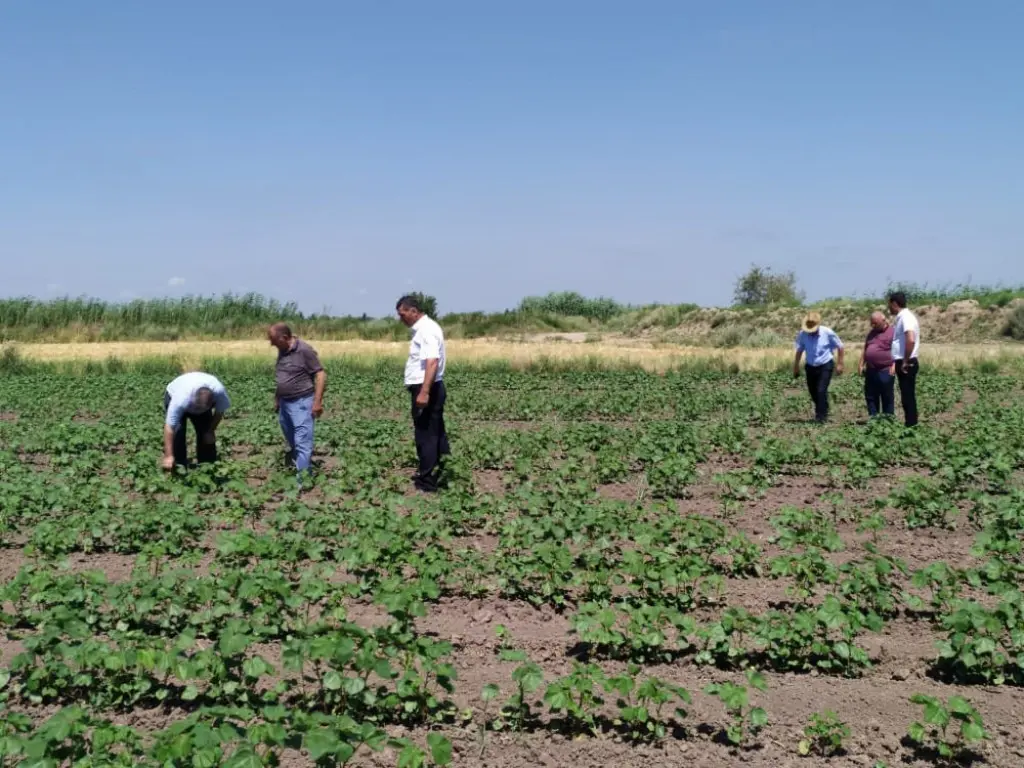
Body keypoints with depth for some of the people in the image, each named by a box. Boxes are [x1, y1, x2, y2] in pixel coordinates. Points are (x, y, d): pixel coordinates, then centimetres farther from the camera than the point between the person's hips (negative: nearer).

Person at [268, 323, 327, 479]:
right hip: (285, 402, 8)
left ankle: (302, 478, -8)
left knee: (302, 441, -9)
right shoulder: (282, 351, 7)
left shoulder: (304, 350, -16)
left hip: (302, 403, -8)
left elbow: (321, 375, -16)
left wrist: (317, 402, -20)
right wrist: (276, 399, 21)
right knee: (291, 440, 19)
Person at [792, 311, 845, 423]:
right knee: (813, 391, 12)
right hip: (810, 367, 4)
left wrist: (840, 364, -3)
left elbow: (840, 347, -4)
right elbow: (799, 351, 4)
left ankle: (821, 416, -4)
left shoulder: (827, 332, -17)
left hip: (825, 366, -4)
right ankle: (820, 411, 37)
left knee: (821, 390, -14)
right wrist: (796, 367, 7)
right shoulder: (802, 334, -11)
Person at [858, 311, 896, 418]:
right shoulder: (872, 332, 16)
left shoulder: (893, 332, -6)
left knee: (887, 398, 1)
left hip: (885, 371, -7)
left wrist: (894, 366, -19)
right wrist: (861, 365, 15)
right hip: (871, 371, 7)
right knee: (870, 397, 10)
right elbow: (865, 350, 22)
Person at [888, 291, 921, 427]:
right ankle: (910, 425, 18)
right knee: (906, 397, 13)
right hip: (902, 362, 10)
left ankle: (911, 426, -2)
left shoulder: (905, 317, -16)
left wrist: (905, 362, -21)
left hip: (906, 364, -10)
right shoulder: (902, 317, 15)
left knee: (908, 397, -5)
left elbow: (911, 340, -28)